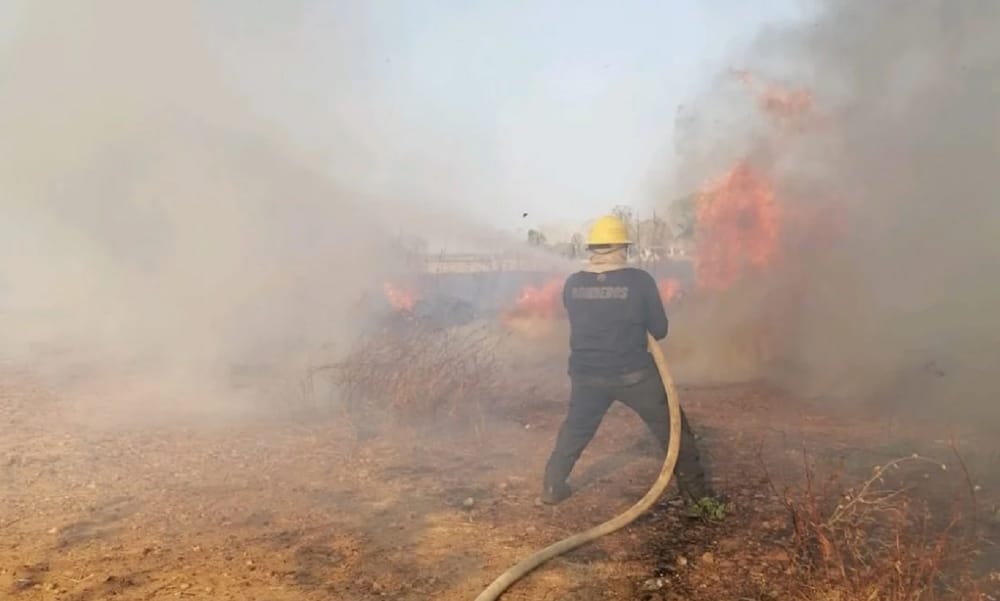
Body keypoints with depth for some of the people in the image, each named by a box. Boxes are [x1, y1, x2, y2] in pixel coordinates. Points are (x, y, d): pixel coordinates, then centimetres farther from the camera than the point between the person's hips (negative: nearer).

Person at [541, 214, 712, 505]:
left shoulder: (572, 284, -3)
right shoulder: (640, 280, -11)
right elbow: (660, 330, -3)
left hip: (586, 374, 3)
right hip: (633, 373, -3)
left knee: (574, 429, 23)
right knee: (672, 425, 15)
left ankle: (552, 487, 27)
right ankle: (694, 487, 20)